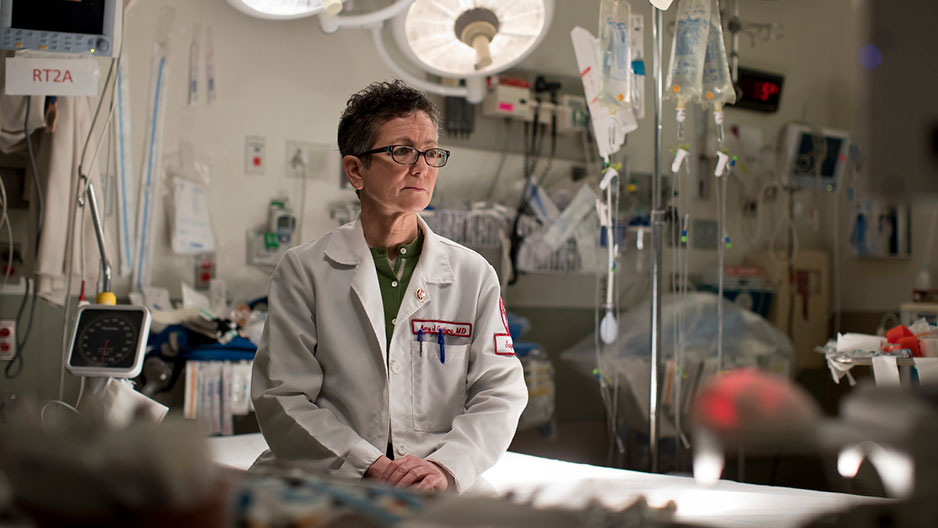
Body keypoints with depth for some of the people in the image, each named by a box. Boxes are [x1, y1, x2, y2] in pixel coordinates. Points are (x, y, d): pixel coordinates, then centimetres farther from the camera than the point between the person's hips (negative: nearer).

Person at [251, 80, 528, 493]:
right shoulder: (303, 271, 6)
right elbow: (282, 399, 0)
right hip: (326, 489, 0)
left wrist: (446, 466, -12)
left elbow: (500, 393, 6)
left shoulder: (475, 276, 11)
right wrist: (371, 468, -13)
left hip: (437, 492, 0)